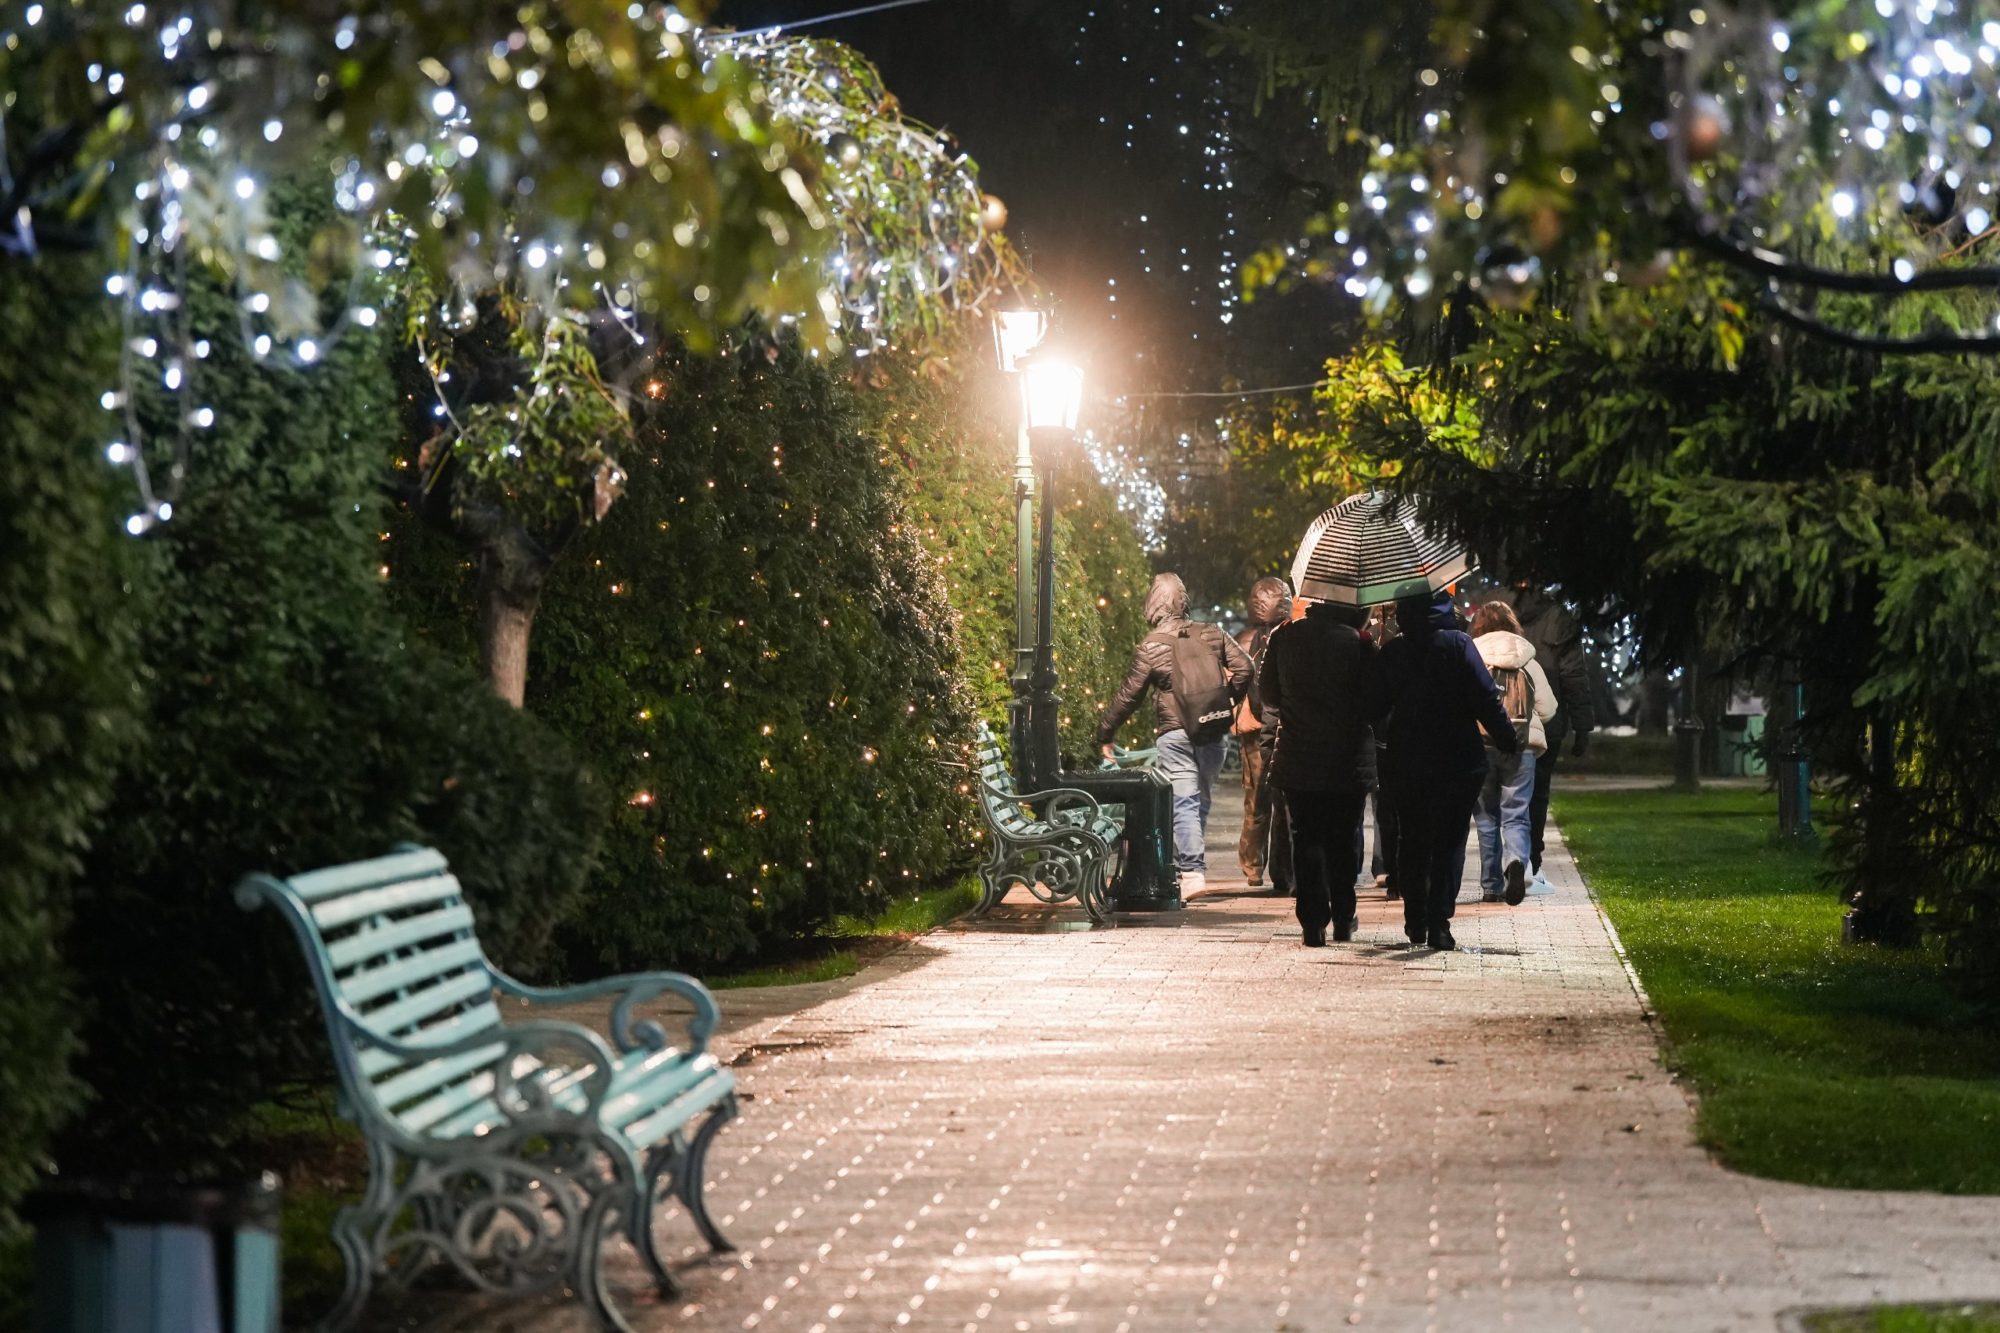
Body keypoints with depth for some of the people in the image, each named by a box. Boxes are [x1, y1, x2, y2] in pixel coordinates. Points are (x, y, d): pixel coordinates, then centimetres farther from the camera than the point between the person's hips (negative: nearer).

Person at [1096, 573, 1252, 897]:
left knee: (1183, 802, -7)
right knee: (1201, 799, 16)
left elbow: (1128, 696, -2)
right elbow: (1243, 668, 2)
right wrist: (1229, 700, 20)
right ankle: (1193, 864, 23)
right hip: (1214, 732, 4)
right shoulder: (1213, 635, 6)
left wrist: (1104, 734, 9)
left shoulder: (1149, 647, -4)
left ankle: (1191, 869, -19)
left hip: (1175, 734, -4)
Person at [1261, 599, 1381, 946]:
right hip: (1349, 761, -1)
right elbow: (1375, 704, -8)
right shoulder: (1357, 643, -12)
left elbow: (1269, 696, 8)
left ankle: (1313, 923, -1)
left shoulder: (1283, 638, -3)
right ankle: (1343, 920, 17)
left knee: (1306, 839, 6)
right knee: (1343, 839, 12)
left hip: (1297, 759, 1)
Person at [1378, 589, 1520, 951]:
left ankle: (1416, 922, 19)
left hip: (1405, 762, 3)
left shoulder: (1391, 653, 0)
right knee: (1449, 842, 1)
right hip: (1456, 761, -3)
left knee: (1412, 840, 15)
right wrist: (1508, 741, -3)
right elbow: (1485, 699, -12)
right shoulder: (1457, 644, -9)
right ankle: (1438, 925, -6)